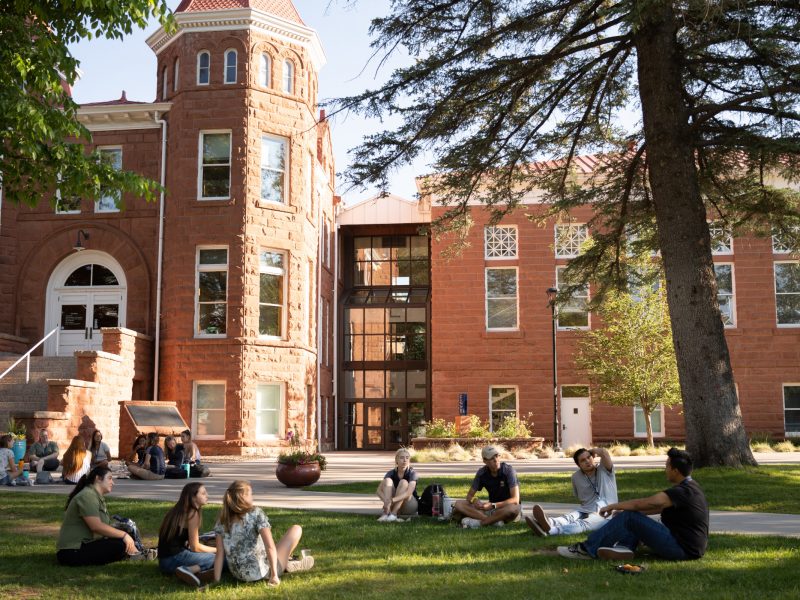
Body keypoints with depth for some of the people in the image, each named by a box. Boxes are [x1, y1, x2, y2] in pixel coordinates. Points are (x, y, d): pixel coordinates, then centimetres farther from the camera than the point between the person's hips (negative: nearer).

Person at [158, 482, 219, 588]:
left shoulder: (178, 511, 17)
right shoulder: (192, 514, -9)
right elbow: (195, 547, -8)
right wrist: (217, 550, 6)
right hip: (173, 559, -9)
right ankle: (190, 570, -26)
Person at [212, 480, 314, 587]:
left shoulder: (222, 521, -2)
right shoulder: (256, 513, -15)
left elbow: (219, 555, -4)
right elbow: (270, 546, -22)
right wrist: (274, 575, -17)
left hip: (239, 576, 6)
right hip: (261, 573, -6)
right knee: (296, 529, 5)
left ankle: (286, 563, 37)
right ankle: (288, 565, 22)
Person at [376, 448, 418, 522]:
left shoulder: (412, 473, -14)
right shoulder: (391, 473, -5)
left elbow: (409, 493, -30)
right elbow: (379, 490, -17)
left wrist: (392, 500, -43)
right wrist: (386, 501, -38)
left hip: (410, 506, -3)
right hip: (393, 505, 3)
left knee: (403, 482, -26)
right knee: (388, 480, -19)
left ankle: (393, 514, -33)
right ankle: (386, 513, -33)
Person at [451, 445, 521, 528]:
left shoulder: (508, 470, -16)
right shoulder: (482, 473, -4)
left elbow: (515, 500, -22)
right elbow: (470, 495, 4)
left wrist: (492, 505, -31)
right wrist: (474, 500, -21)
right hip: (492, 508, 5)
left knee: (514, 508, -42)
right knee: (459, 504, -14)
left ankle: (480, 522, -31)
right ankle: (494, 520, -30)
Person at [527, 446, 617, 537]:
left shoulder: (604, 469, 0)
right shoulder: (576, 477, 11)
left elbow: (604, 452, -18)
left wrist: (592, 451, 2)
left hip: (605, 514, -4)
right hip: (585, 512, 5)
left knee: (583, 523, -35)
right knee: (568, 517, -29)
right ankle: (549, 522, -65)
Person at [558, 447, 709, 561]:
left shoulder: (682, 492, -19)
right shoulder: (690, 487, 13)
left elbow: (644, 503, -23)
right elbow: (658, 507, 19)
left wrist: (613, 506, -10)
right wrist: (625, 510, 15)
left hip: (683, 549, -10)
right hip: (690, 546, 10)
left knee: (630, 517, -14)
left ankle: (587, 549, -7)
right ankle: (624, 546, -12)